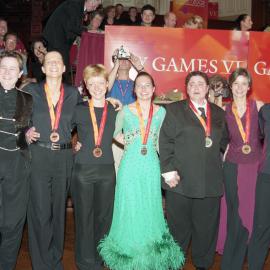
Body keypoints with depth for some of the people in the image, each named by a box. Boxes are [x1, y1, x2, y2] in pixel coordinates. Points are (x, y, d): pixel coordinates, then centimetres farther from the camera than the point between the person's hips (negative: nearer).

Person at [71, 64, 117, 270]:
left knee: (104, 216, 10)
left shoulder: (114, 111, 6)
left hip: (107, 170, 2)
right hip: (83, 170, -1)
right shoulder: (79, 110, 1)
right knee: (84, 217, 6)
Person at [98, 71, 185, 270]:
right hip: (130, 166, -1)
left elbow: (161, 141, 10)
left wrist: (166, 168, 6)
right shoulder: (125, 111, -2)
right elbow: (115, 133, 15)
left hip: (151, 167, 1)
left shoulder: (161, 112, 2)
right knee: (129, 209, 6)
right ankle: (129, 252, 25)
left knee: (150, 208, 10)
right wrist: (123, 139, -2)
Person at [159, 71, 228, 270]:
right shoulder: (174, 110, 2)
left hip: (211, 181, 3)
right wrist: (168, 170, -11)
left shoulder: (218, 113, 13)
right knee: (178, 227, 9)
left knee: (207, 227, 12)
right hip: (180, 180, -3)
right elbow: (165, 142, -4)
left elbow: (224, 141, 20)